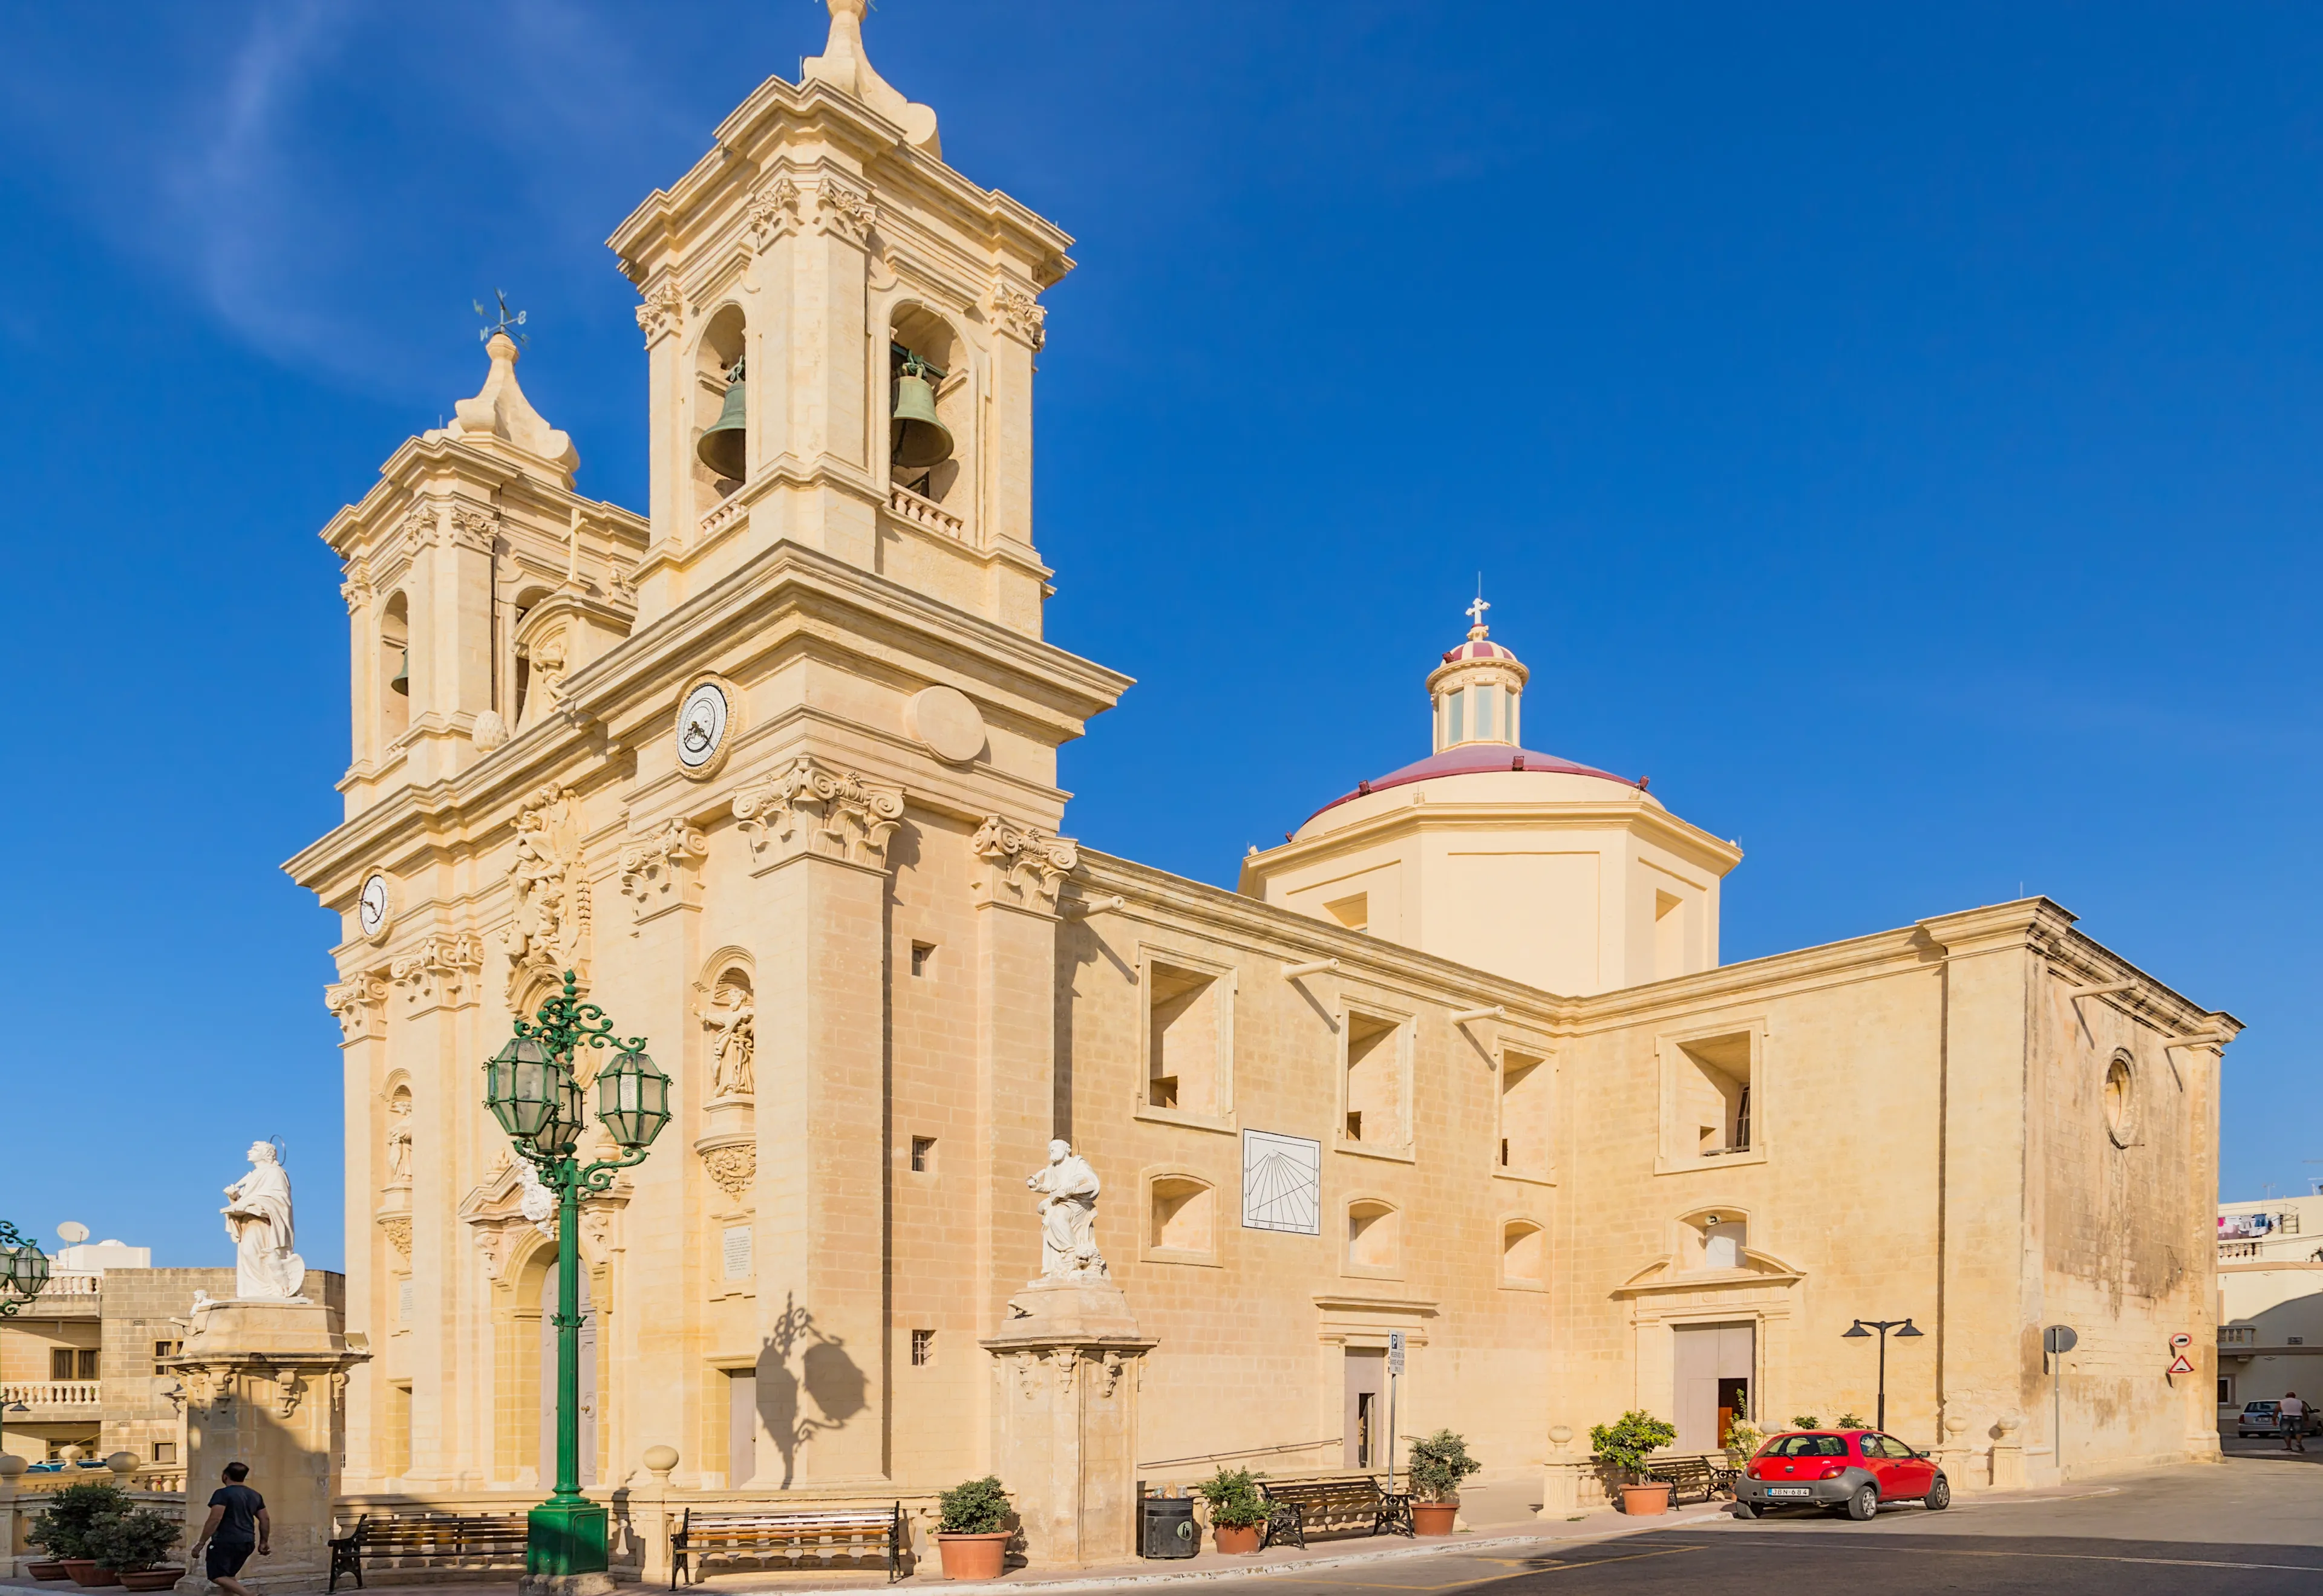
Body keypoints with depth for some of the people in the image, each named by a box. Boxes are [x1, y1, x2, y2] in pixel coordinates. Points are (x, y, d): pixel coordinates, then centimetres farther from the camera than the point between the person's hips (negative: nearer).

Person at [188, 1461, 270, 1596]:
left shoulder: (223, 1494, -8)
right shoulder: (255, 1495, 14)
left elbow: (214, 1520, -17)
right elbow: (265, 1520, 15)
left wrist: (200, 1544, -13)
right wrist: (264, 1542, 24)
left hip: (226, 1542, -8)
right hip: (247, 1543, 8)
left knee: (217, 1576, -8)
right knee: (228, 1576, 20)